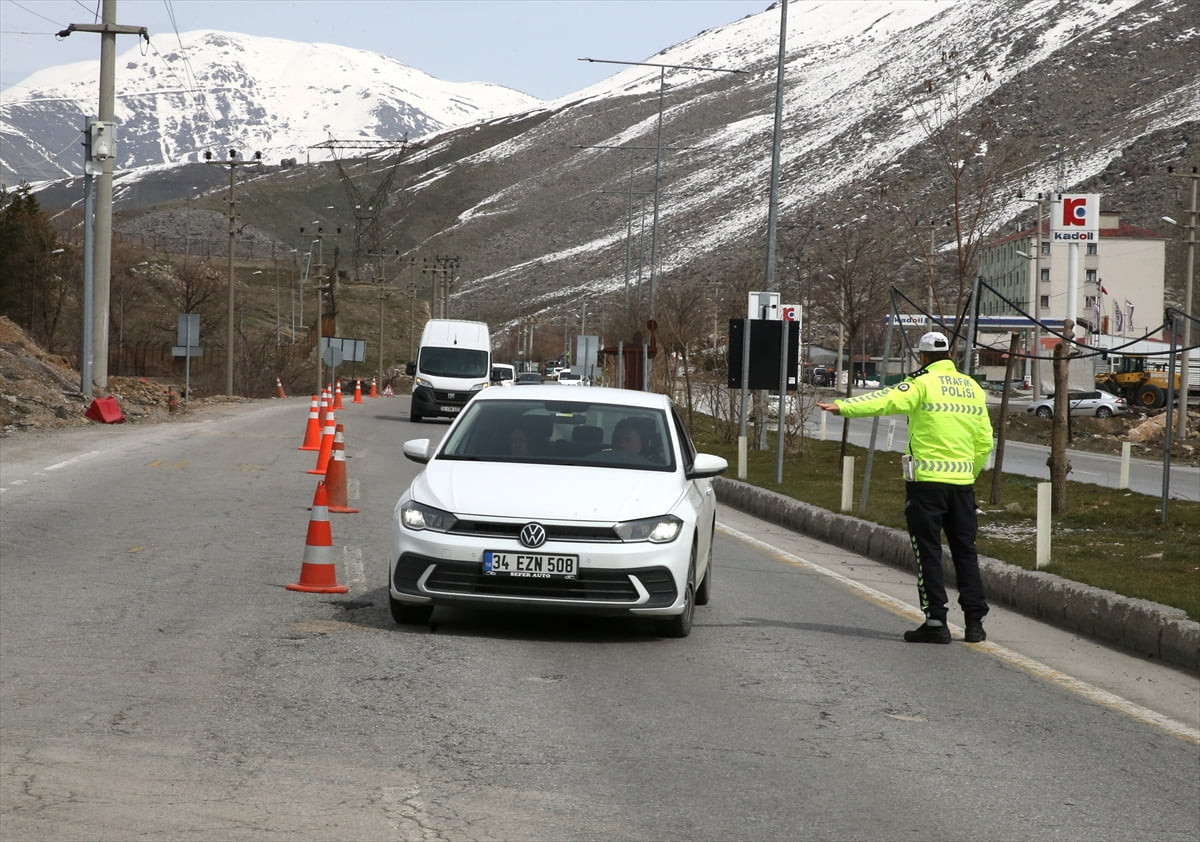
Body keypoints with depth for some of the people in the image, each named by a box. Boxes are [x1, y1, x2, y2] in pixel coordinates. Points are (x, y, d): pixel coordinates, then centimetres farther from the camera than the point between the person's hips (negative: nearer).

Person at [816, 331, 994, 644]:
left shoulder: (922, 384, -6)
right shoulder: (973, 389, 13)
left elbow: (886, 400, -22)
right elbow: (985, 441, 15)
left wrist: (843, 407, -30)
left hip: (927, 480, -5)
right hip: (962, 482, 5)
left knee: (928, 551, 0)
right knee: (965, 551, 12)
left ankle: (936, 621, -4)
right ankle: (974, 622, 11)